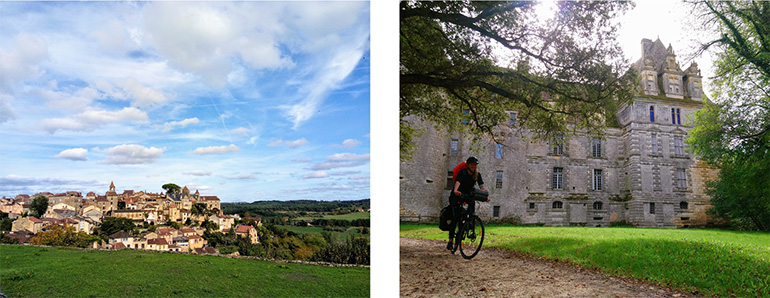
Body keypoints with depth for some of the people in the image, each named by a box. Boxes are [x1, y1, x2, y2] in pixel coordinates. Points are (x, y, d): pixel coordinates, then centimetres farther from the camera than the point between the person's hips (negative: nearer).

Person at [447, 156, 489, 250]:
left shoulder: (477, 175, -4)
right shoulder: (462, 172, -19)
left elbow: (482, 186, -14)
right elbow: (458, 182, -39)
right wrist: (455, 191, -59)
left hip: (467, 195, 5)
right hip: (456, 196, -5)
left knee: (472, 202, -30)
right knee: (456, 217, -13)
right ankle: (450, 240, -8)